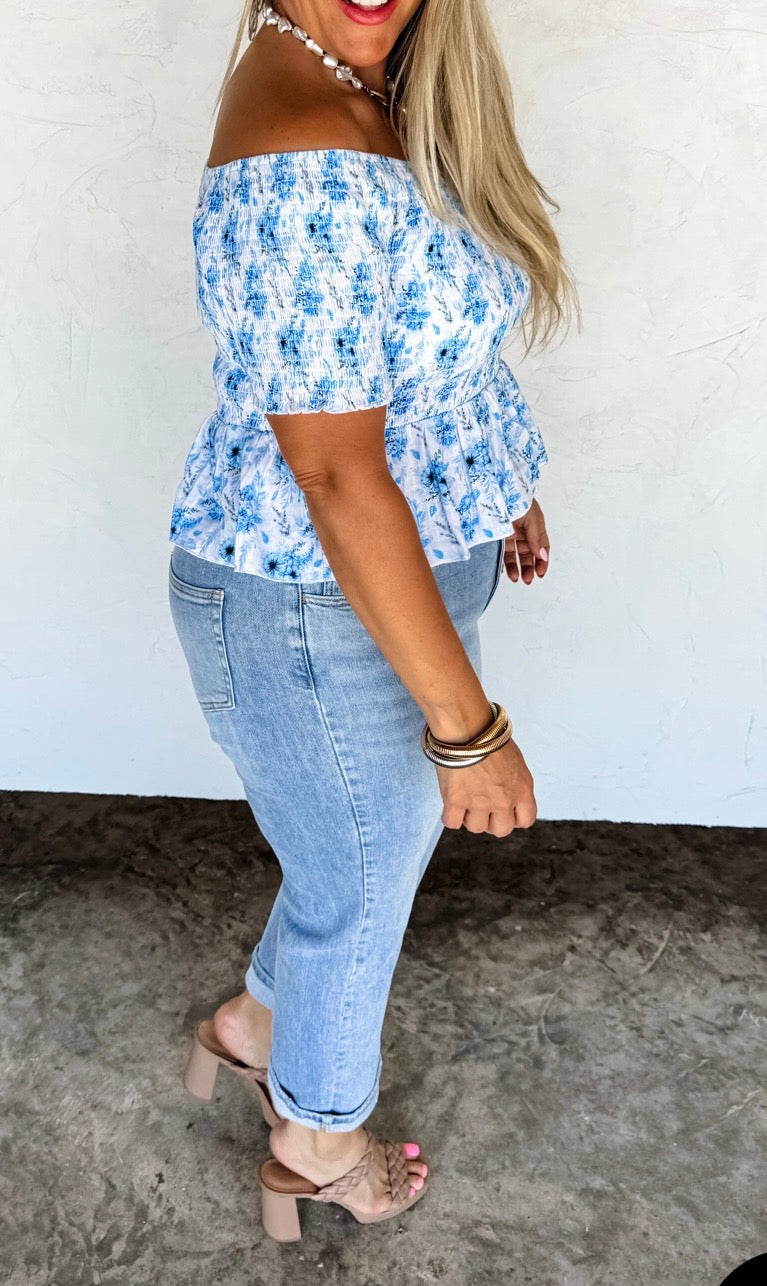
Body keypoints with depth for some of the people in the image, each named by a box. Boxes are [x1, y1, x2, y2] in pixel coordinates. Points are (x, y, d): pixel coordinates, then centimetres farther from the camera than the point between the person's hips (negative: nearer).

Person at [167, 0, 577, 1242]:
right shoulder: (306, 161, -28)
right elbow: (335, 475, -29)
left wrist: (495, 478, 23)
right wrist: (468, 724, -24)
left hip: (393, 565, 9)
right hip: (324, 619, -9)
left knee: (388, 834, 28)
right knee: (361, 887, 15)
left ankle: (255, 1022, 55)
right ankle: (318, 1144, 46)